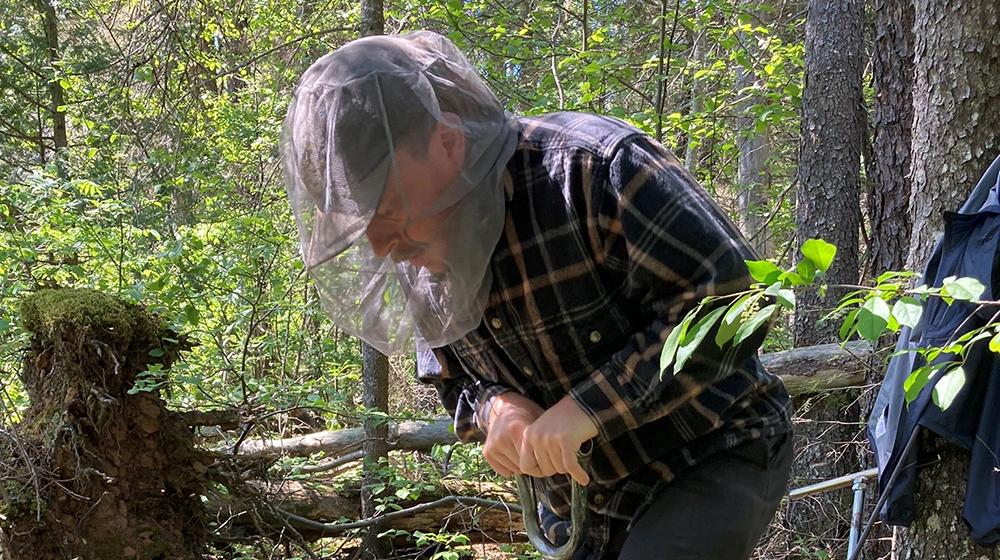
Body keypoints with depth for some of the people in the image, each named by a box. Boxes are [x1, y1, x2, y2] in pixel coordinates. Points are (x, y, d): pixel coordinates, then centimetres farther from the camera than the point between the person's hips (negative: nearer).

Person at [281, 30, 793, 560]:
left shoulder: (594, 168, -25)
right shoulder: (425, 260, -3)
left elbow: (733, 299, -28)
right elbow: (456, 381, 9)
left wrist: (588, 406, -30)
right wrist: (496, 408, -16)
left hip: (711, 462, -6)